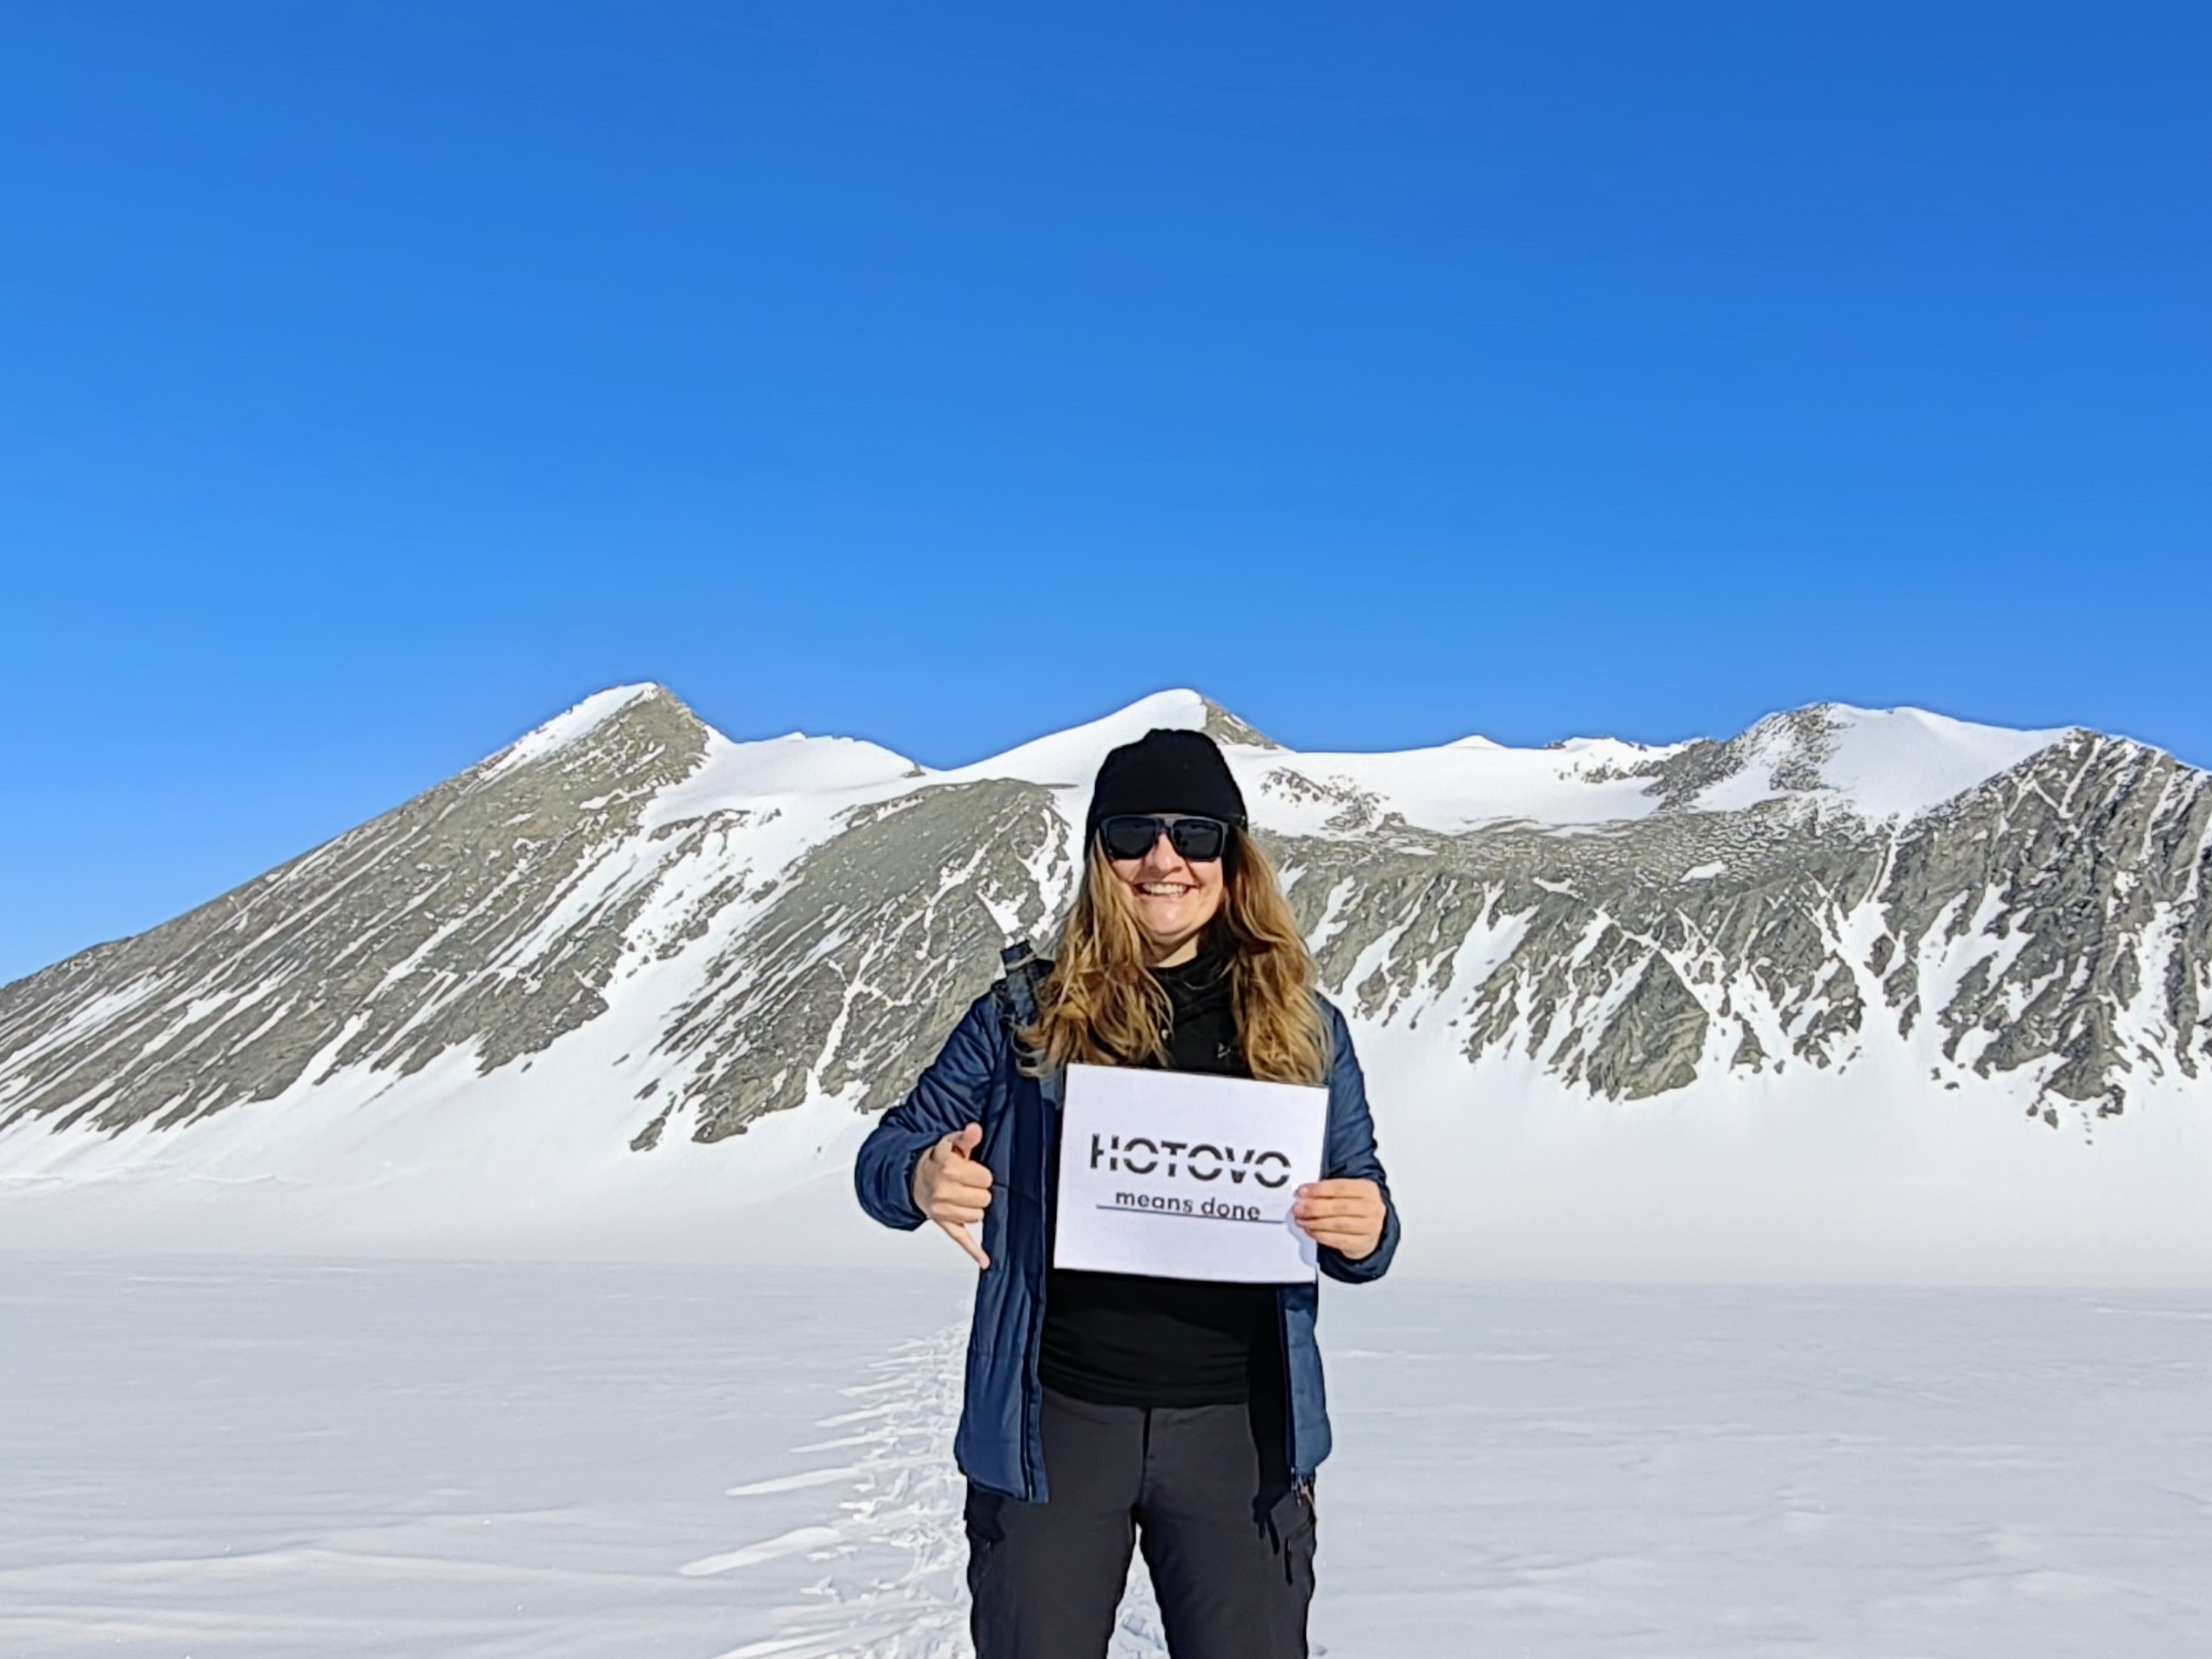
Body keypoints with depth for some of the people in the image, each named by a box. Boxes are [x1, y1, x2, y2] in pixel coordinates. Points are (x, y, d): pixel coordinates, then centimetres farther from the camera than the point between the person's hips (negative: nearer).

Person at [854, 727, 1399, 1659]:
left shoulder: (1300, 1024, 4)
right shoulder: (1027, 1015, 0)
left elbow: (1361, 1213, 9)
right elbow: (889, 1150, 4)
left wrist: (1366, 1234, -15)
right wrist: (920, 1179, -20)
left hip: (1238, 1430, 1)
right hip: (1051, 1424, 0)